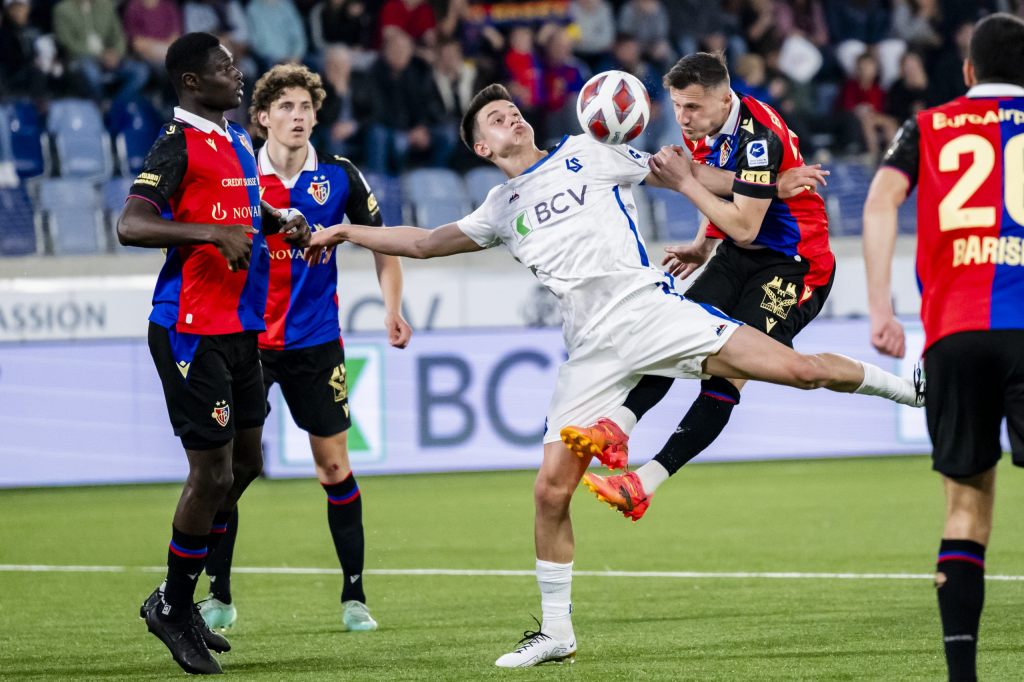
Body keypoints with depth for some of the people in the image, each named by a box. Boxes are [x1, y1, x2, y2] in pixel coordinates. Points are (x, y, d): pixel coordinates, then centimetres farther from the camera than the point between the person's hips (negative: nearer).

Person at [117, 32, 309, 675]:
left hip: (240, 328, 9)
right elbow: (131, 225, -25)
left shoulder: (237, 139, 14)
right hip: (192, 331, -9)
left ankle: (176, 599, 26)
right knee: (212, 473, -6)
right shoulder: (180, 142, -13)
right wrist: (216, 233, -31)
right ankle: (173, 609, 10)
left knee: (245, 464, 14)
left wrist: (282, 223, 15)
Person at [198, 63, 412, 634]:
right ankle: (219, 598, 7)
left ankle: (354, 597, 10)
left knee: (334, 463, 1)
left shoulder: (339, 176, -2)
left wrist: (393, 308, 0)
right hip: (246, 340, 0)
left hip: (316, 341, 1)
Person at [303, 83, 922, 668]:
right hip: (594, 351, 3)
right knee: (552, 489, -4)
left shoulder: (584, 153, 12)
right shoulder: (501, 209, 21)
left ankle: (894, 383, 9)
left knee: (796, 369, -17)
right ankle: (557, 633, 9)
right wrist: (347, 231, 28)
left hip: (647, 305, -3)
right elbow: (425, 243, 32)